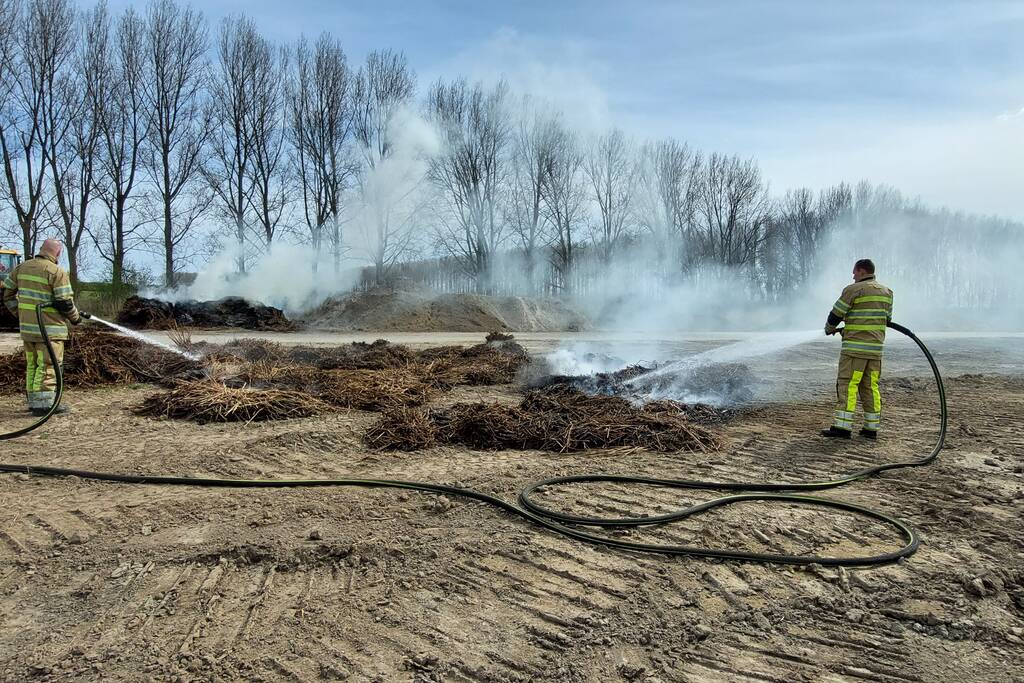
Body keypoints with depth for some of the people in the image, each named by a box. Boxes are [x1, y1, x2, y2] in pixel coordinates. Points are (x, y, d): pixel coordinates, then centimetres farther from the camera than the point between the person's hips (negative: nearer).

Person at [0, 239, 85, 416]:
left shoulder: (22, 267, 10)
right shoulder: (57, 272, -12)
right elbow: (65, 302, -15)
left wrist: (19, 313, 21)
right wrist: (75, 318, 2)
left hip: (27, 327, 7)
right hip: (49, 328, -7)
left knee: (32, 366, 16)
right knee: (48, 366, -5)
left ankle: (33, 401, 23)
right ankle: (43, 404, -7)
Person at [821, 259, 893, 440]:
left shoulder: (854, 290, -8)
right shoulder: (886, 292, 14)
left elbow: (836, 314, -5)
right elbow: (886, 319, 22)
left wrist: (829, 329, 16)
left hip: (855, 347, -7)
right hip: (875, 348, 7)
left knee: (847, 385, -7)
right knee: (870, 387, 10)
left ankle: (842, 427, -11)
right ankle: (871, 428, 11)